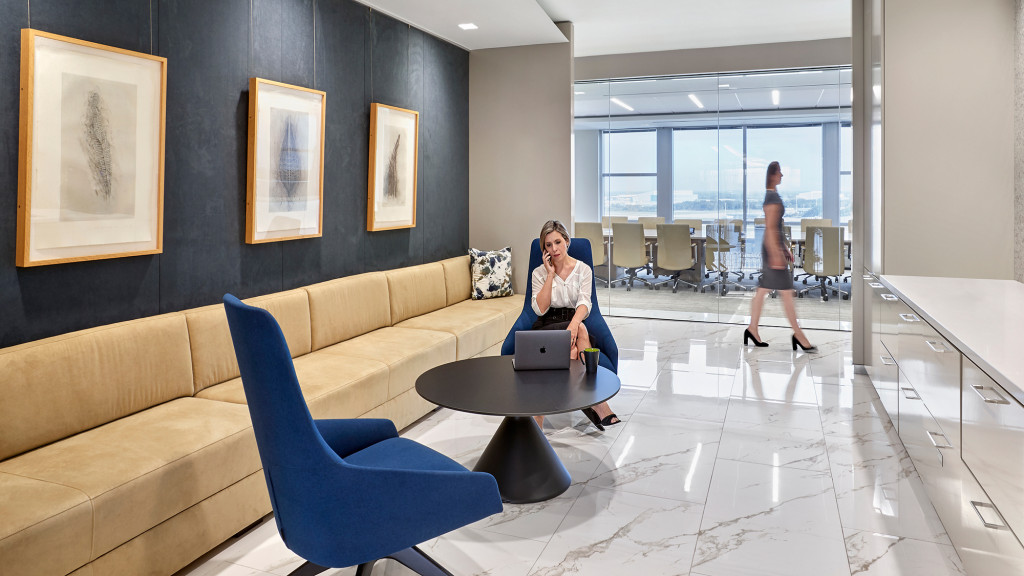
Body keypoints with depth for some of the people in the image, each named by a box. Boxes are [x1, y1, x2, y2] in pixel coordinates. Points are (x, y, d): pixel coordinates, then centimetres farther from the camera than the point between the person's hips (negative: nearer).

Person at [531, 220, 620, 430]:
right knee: (581, 331, -32)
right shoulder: (539, 273, 4)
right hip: (546, 328, -1)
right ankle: (596, 401, -31)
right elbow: (540, 309, -9)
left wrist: (574, 323, -33)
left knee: (572, 352, -34)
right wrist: (550, 274, -10)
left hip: (573, 323, 1)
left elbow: (584, 303, -12)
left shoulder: (583, 269, 5)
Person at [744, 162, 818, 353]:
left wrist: (785, 248, 24)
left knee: (762, 290, 11)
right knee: (787, 292, -4)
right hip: (773, 248, -10)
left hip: (775, 247, 10)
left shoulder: (772, 195, 15)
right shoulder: (773, 197, -15)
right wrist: (776, 254, -24)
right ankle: (798, 335, 2)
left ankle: (752, 329, 15)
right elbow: (770, 228, -21)